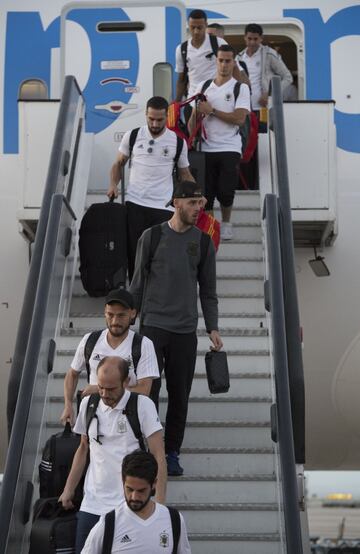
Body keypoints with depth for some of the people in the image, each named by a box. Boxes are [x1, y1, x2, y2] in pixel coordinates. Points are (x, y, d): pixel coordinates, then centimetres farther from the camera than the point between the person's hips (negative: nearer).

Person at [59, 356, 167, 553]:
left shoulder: (142, 405, -8)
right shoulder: (88, 404, 5)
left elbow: (158, 455, -8)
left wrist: (160, 503, -14)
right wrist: (68, 490, 17)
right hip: (92, 503, 4)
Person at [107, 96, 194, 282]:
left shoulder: (178, 142, 4)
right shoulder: (132, 136, 5)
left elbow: (185, 174, 13)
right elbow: (119, 164, 15)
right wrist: (113, 184, -3)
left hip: (164, 207, -1)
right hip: (135, 204, 1)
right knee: (134, 252, 2)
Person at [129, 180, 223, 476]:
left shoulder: (203, 242, 6)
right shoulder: (152, 237, 0)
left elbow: (208, 289, 10)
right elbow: (138, 283, 5)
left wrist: (213, 327, 2)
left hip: (186, 330, 2)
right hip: (153, 326, -2)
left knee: (180, 396, 6)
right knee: (148, 391, -6)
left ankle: (171, 453, 18)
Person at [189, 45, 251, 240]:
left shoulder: (241, 88, 2)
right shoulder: (203, 87, 13)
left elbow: (239, 118, -11)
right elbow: (194, 116, 16)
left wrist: (212, 110, -11)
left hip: (229, 149, -3)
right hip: (206, 149, 3)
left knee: (226, 191, -6)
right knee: (206, 191, 1)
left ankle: (226, 223, 19)